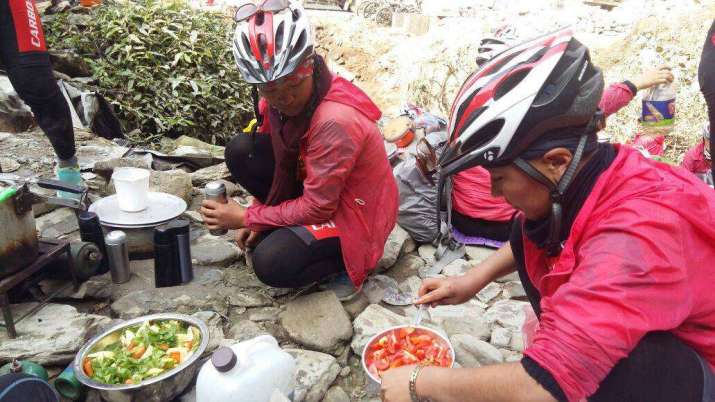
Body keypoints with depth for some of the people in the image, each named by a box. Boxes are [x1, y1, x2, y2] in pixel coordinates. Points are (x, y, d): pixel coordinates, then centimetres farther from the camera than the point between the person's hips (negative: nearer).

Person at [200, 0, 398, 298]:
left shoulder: (336, 120, -32)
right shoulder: (277, 101, -9)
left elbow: (317, 208, -26)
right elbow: (279, 159, 7)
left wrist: (248, 218, -17)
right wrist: (259, 219, -1)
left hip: (354, 212, -8)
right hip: (316, 188, 8)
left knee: (272, 265, -26)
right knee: (240, 151, -8)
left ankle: (346, 258, 0)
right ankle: (288, 230, 3)